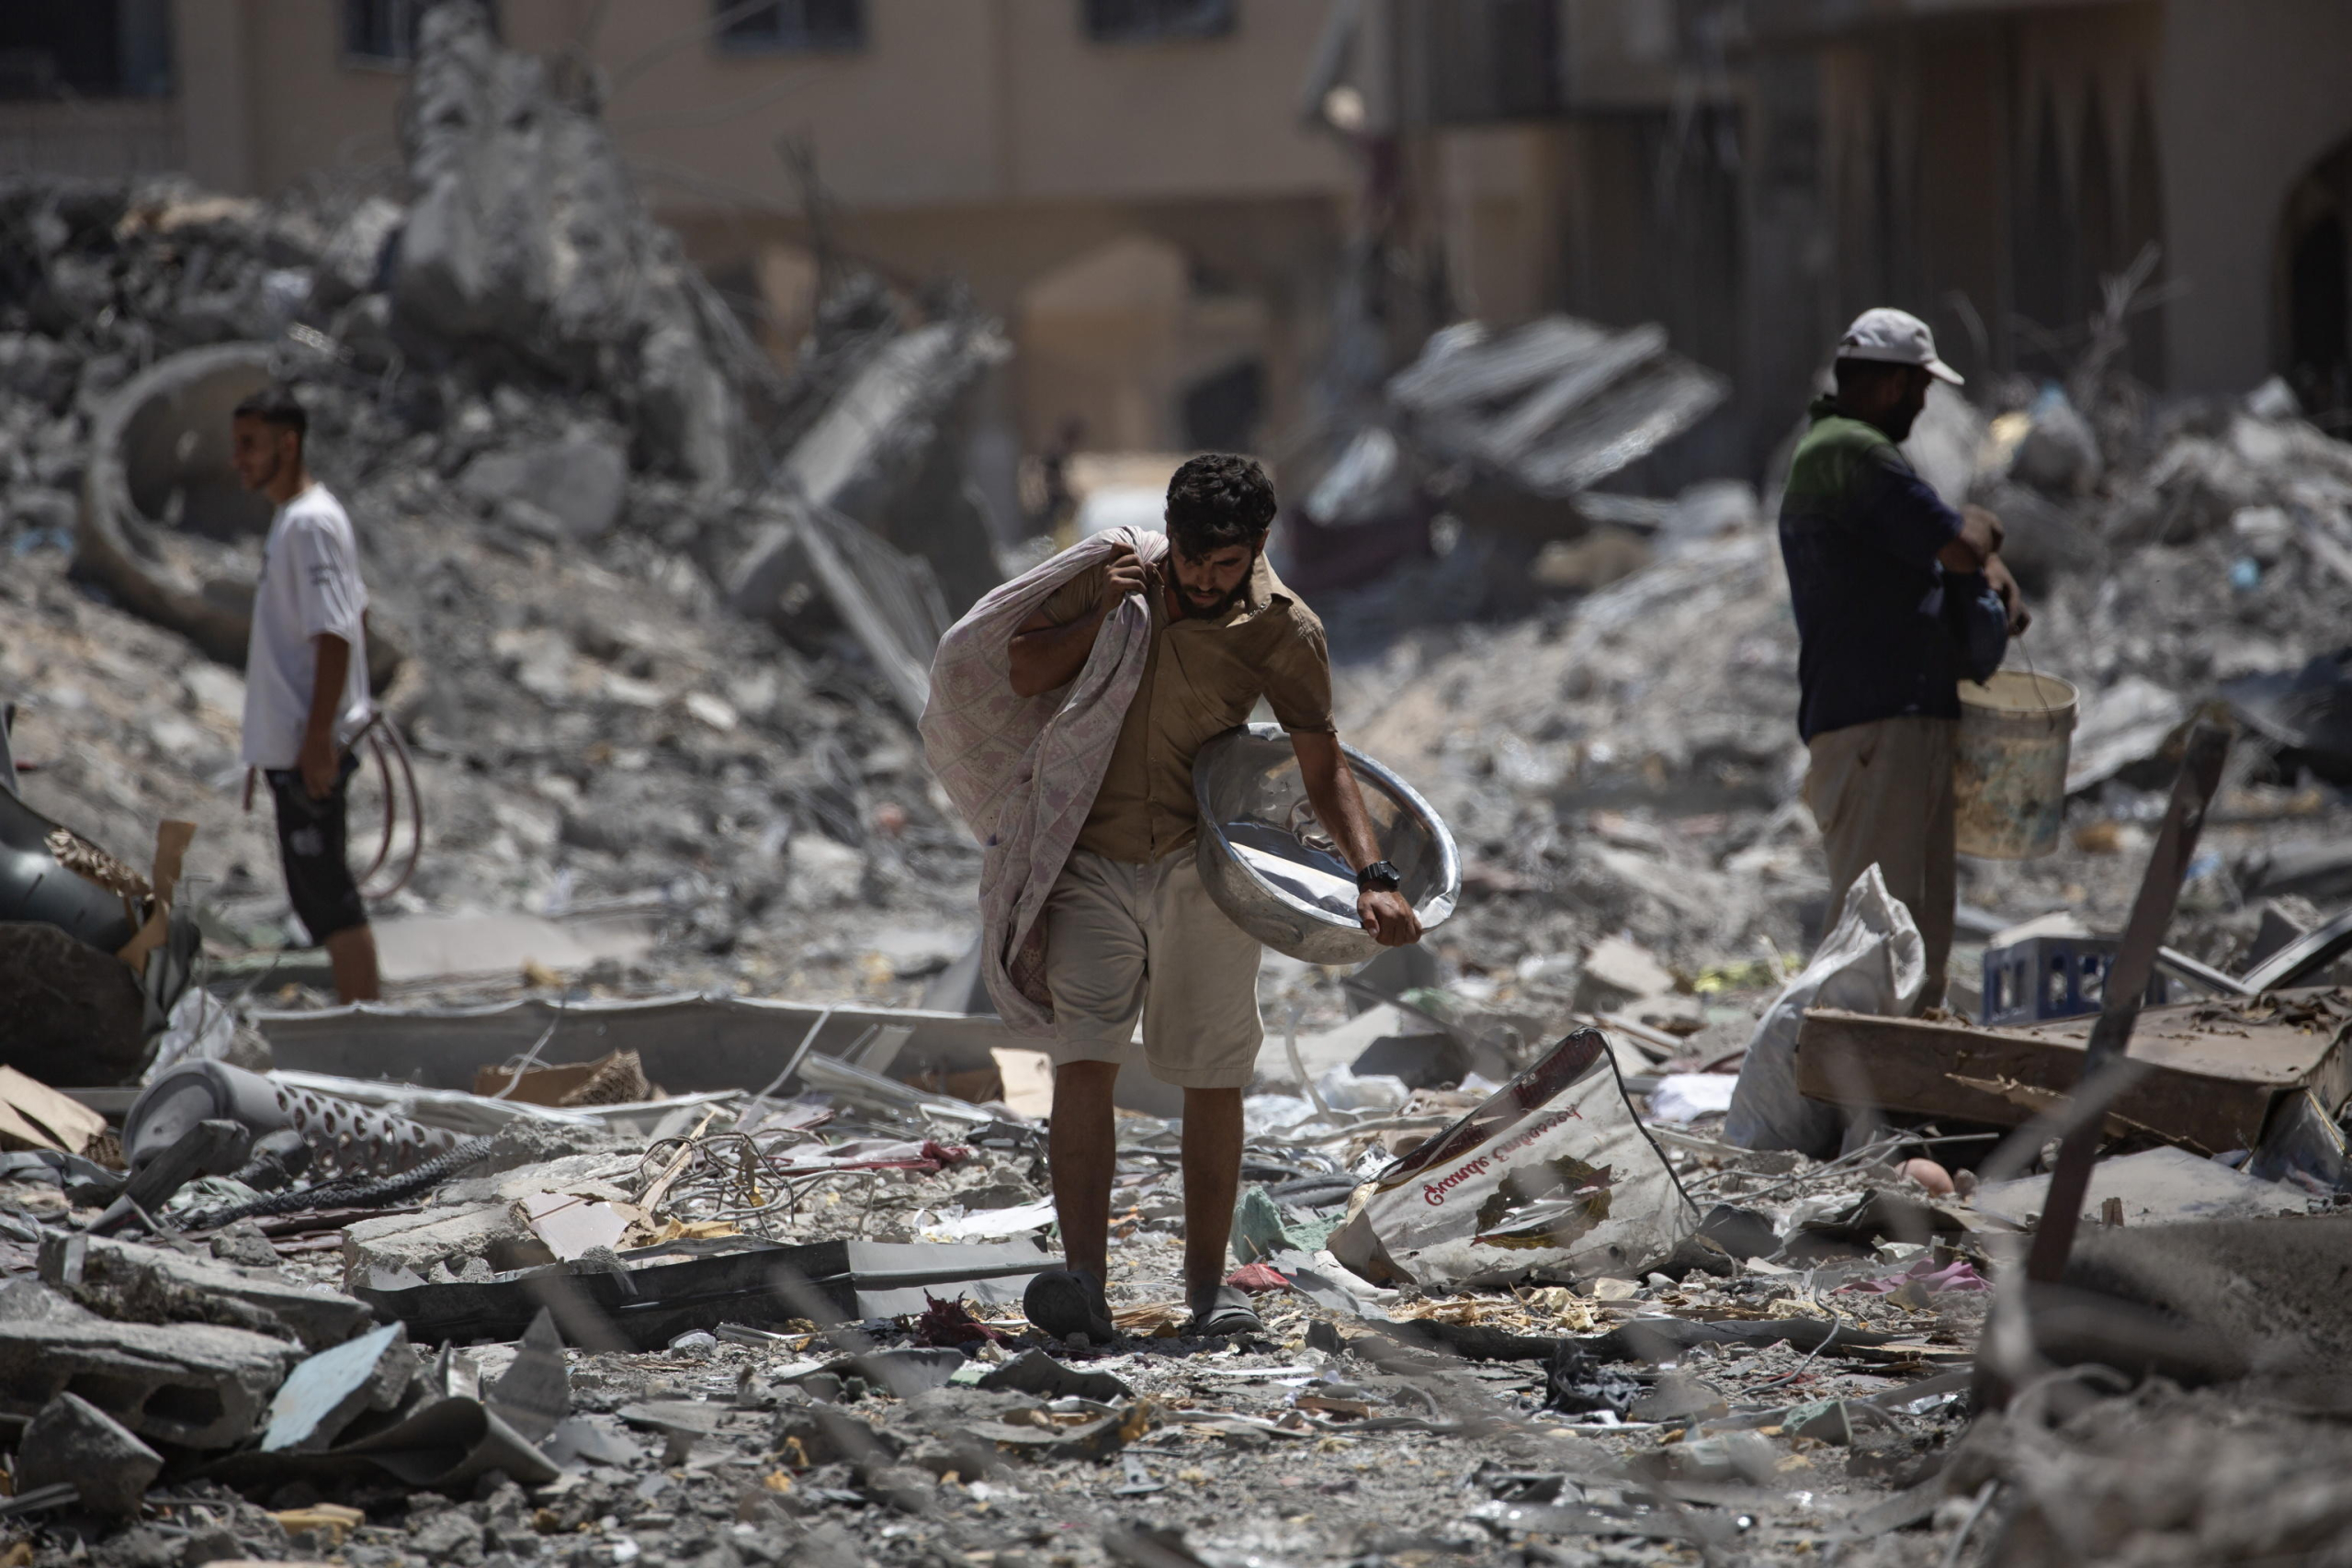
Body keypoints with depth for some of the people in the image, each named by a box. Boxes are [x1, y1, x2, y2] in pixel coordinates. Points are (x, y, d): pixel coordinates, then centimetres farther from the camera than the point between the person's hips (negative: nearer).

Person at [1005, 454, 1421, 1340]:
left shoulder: (1282, 633, -5)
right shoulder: (1113, 574, -1)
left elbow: (1324, 772, -5)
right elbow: (1018, 676, 4)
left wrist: (1373, 877, -18)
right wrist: (1099, 617, -12)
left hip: (1202, 869, 0)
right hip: (1093, 865, 0)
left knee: (1213, 1079, 4)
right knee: (1083, 1062, -13)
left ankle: (1207, 1283, 16)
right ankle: (1083, 1283, -22)